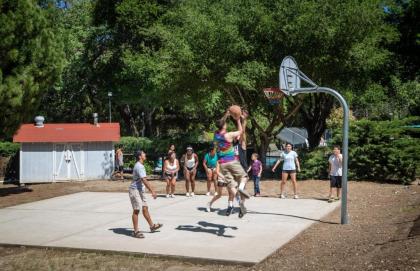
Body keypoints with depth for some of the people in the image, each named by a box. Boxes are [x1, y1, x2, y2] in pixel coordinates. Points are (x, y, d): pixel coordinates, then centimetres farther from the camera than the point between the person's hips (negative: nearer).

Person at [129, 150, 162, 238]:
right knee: (136, 210, -4)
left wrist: (151, 189, 23)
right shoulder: (139, 166, -20)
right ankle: (136, 231, 3)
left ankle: (152, 226, 24)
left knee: (145, 208, 15)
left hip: (140, 190, 10)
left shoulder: (141, 166, 12)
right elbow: (144, 181, -26)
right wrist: (152, 191, -26)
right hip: (135, 190, -10)